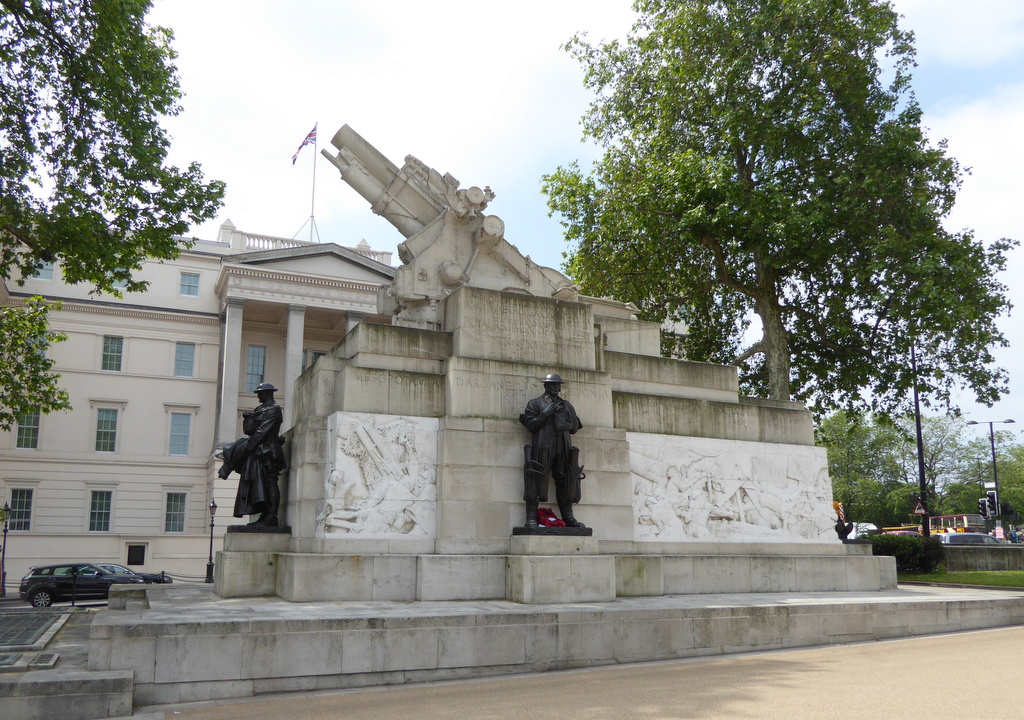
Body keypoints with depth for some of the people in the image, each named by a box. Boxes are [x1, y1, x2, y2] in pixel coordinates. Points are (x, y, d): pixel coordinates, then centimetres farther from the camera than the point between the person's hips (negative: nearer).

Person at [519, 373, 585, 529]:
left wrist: (569, 415, 8)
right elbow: (530, 425, -1)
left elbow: (574, 428, 22)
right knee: (537, 480, -10)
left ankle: (568, 518, 8)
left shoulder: (566, 405, 24)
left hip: (564, 447, 4)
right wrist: (545, 414, -10)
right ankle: (531, 518, -9)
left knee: (565, 481, 3)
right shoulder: (536, 403, 10)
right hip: (543, 447, -4)